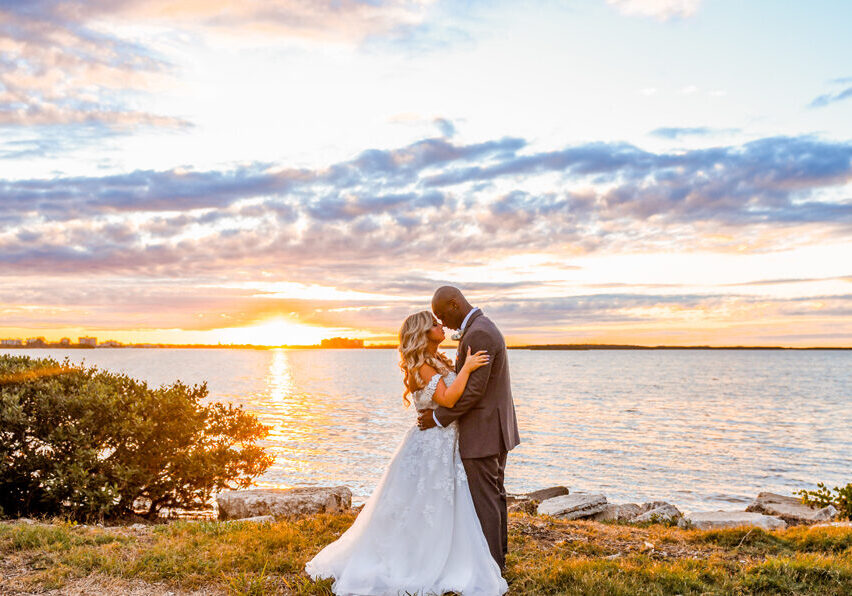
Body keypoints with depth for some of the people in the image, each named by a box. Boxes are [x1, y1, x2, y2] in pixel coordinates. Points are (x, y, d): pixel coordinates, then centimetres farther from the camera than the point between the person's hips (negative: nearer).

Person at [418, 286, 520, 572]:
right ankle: (499, 554, 31)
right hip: (497, 429, 10)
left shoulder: (478, 335, -22)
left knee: (484, 500, 0)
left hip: (482, 434, -10)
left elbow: (473, 390, -24)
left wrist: (439, 417, -16)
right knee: (494, 494, 18)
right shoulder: (484, 328, 12)